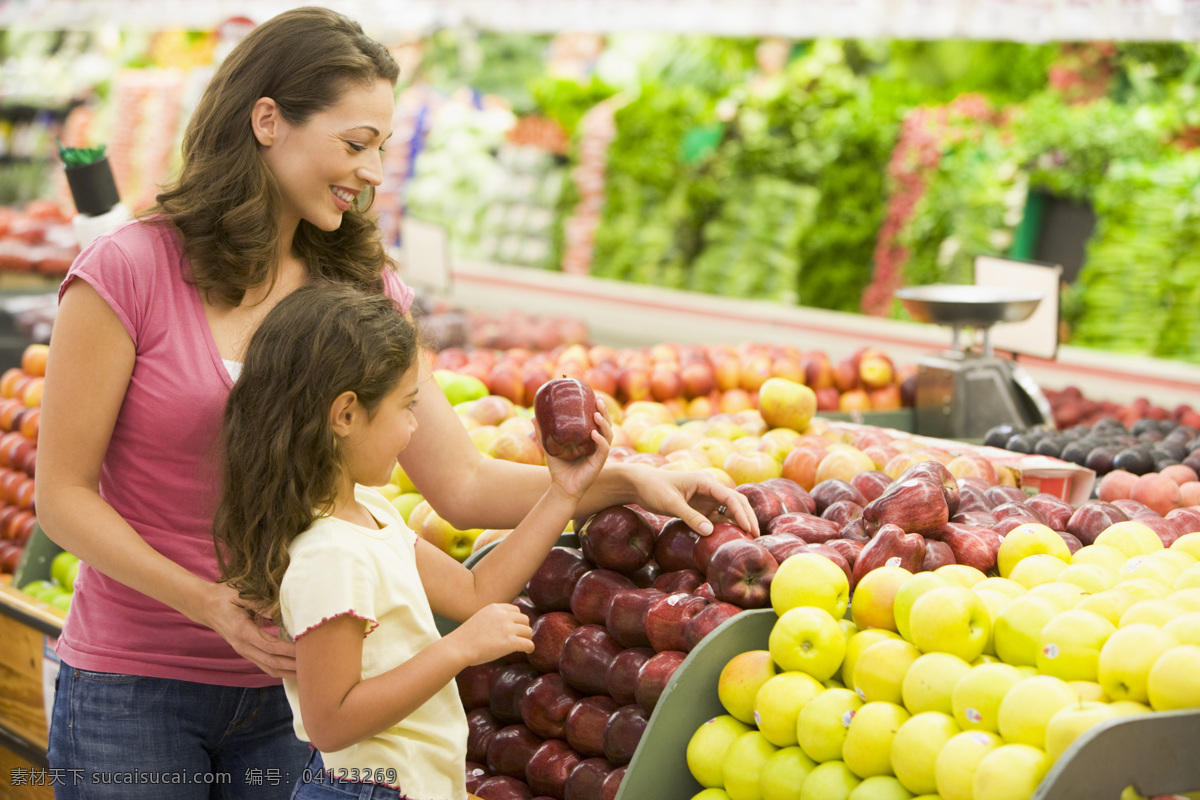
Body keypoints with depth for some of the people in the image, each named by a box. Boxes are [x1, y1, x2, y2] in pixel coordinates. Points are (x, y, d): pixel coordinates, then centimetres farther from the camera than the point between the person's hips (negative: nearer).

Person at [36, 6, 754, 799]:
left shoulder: (361, 288, 2)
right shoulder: (130, 270, -11)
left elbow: (463, 485, -1)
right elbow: (64, 494, -10)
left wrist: (625, 481, -13)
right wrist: (211, 604, -20)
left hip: (286, 684, 4)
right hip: (132, 686, -3)